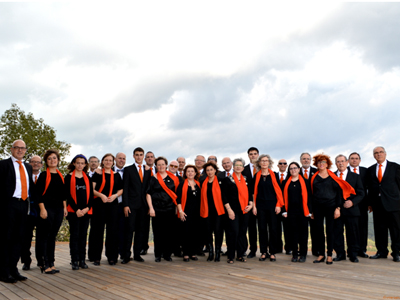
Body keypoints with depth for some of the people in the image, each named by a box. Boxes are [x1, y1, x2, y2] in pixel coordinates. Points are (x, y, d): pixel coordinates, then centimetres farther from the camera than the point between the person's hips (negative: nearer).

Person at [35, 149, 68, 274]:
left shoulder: (60, 176, 14)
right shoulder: (44, 175, -4)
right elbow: (39, 193, -9)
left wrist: (64, 207, 12)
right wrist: (42, 209, -16)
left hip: (59, 209, 6)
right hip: (47, 209, -6)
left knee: (52, 237, 11)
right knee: (44, 237, -1)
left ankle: (51, 263, 17)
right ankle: (43, 264, 6)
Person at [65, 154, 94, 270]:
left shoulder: (88, 178, 12)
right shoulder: (69, 177, 2)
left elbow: (91, 194, 9)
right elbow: (68, 194, -4)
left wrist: (87, 208, -7)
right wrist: (76, 209, -12)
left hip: (86, 211, 3)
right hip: (73, 211, -3)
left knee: (83, 235, 7)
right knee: (74, 235, 0)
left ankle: (82, 260, 14)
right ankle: (74, 260, 7)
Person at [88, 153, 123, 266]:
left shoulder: (116, 175, 12)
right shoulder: (97, 174, 5)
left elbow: (121, 190, 13)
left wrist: (115, 195, -6)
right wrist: (101, 195, -17)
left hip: (113, 205, 2)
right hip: (98, 204, -2)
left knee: (112, 230, 2)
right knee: (97, 230, 1)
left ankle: (112, 257, 12)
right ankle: (96, 257, 12)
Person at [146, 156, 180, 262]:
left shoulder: (172, 178, 8)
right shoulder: (153, 179, 2)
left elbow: (175, 192, 13)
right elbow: (148, 194, 0)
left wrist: (176, 206, 6)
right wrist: (151, 208, -9)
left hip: (169, 208, 2)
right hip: (157, 209, -2)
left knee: (169, 232, 4)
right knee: (158, 232, 3)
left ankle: (167, 254, 17)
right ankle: (158, 255, 15)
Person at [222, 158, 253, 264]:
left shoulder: (246, 180, 13)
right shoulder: (227, 179, -1)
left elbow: (249, 194, 18)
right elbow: (224, 196, -5)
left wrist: (250, 204, 1)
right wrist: (229, 209, -12)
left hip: (245, 210, 5)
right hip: (233, 210, -5)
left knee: (243, 232, 7)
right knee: (234, 232, -7)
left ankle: (240, 255, 18)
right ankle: (230, 256, 4)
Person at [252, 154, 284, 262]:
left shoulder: (274, 175, 2)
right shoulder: (256, 176, 5)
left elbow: (279, 190, 2)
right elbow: (254, 191, 6)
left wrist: (278, 205, -5)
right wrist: (254, 206, 1)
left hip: (272, 204, -1)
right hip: (260, 205, 1)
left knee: (273, 229, 0)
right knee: (262, 228, 4)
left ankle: (272, 253, 12)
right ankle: (264, 252, 14)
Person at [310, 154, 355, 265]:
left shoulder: (332, 176, 1)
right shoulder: (314, 178, 8)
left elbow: (339, 192, -1)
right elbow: (312, 193, 7)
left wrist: (338, 208, -10)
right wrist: (312, 211, 4)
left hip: (330, 206, -2)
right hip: (318, 207, 2)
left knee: (330, 231, 1)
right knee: (319, 230, 3)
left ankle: (329, 255, 11)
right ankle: (321, 254, 13)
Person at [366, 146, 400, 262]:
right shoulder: (370, 170, 12)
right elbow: (370, 187, 12)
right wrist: (370, 202, 8)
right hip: (377, 203, 3)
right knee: (379, 229, 7)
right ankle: (381, 252, 17)